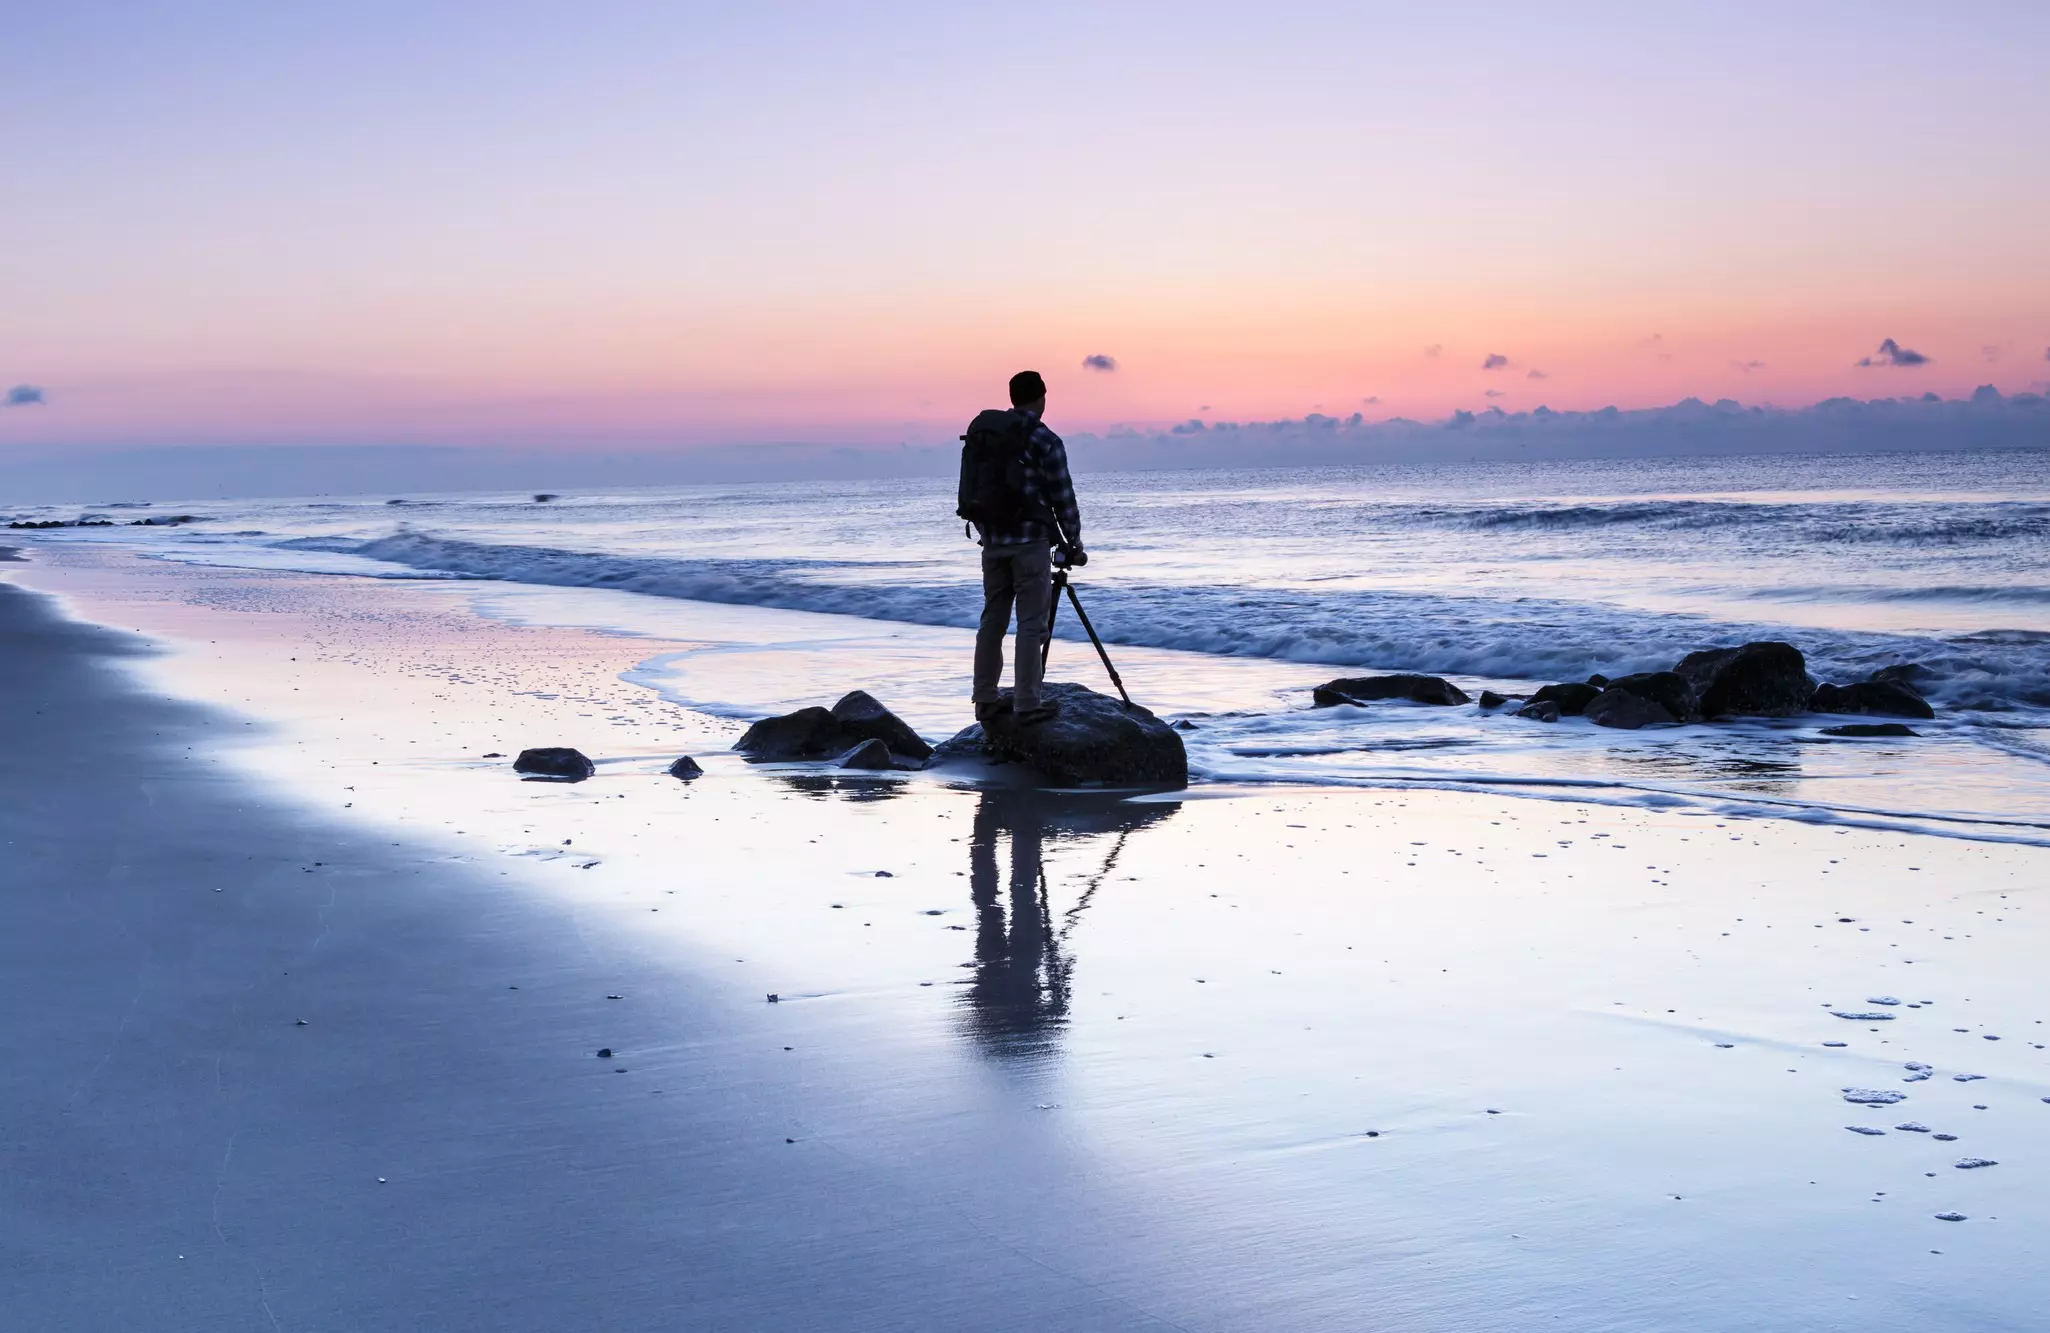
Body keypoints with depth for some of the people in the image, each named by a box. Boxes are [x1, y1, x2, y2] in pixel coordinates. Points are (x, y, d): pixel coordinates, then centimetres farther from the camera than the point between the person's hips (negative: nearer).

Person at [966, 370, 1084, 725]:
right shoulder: (1045, 442, -9)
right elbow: (1063, 497, -7)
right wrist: (1074, 543, 4)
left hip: (993, 541, 6)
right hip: (1030, 541, -6)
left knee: (992, 620, 11)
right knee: (1031, 623, -3)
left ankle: (985, 701, 14)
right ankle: (1027, 703, -4)